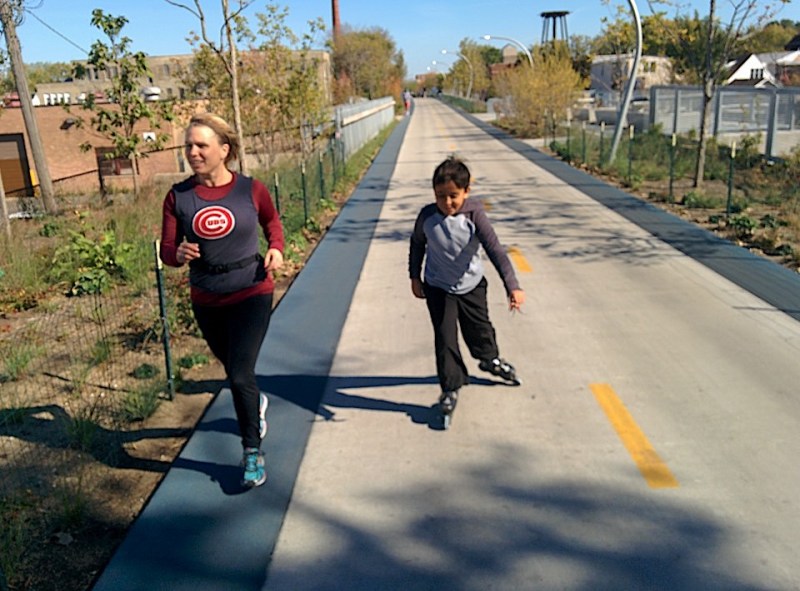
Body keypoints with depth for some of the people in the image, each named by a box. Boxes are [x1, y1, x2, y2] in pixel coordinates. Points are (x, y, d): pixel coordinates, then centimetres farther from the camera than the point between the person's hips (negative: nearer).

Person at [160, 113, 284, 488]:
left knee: (240, 375, -11)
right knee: (233, 370, 22)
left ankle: (253, 453, 10)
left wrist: (276, 249, -10)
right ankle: (256, 402, 56)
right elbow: (166, 250, -4)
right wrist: (180, 254, -27)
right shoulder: (178, 197, -9)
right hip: (206, 301, 3)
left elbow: (272, 221, 9)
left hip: (251, 295, -3)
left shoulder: (251, 190, -11)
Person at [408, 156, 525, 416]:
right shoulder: (427, 216, -20)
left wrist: (512, 285, -39)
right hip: (438, 287, -1)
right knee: (445, 338, -2)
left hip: (472, 285, 1)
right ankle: (451, 387, 14)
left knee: (479, 328, 22)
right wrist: (415, 277, 4)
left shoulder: (474, 215, -25)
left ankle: (490, 359, 53)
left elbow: (495, 250, -31)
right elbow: (417, 245, -1)